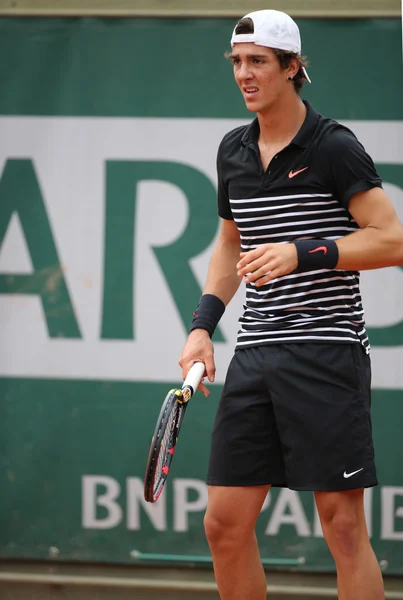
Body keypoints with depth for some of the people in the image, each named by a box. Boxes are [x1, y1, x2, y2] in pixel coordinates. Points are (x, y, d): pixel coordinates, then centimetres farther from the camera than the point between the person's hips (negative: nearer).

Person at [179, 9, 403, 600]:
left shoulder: (334, 147, -7)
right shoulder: (233, 151, 13)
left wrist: (302, 253, -20)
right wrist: (203, 324, 14)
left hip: (326, 350, -6)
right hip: (255, 353, 6)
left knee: (343, 528, -6)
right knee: (225, 523, 4)